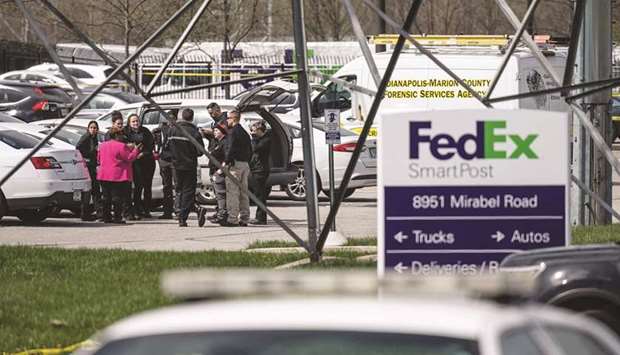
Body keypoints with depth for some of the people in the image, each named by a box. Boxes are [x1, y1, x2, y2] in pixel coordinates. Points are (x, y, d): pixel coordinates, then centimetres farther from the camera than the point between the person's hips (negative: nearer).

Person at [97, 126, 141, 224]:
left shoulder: (102, 145, 10)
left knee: (106, 197, 10)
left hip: (104, 175, 6)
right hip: (118, 176, -6)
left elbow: (99, 158, 20)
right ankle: (117, 218, -6)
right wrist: (135, 150, 6)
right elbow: (129, 158, -9)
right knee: (117, 197, -3)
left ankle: (106, 217, 10)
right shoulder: (121, 146, -13)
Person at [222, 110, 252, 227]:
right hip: (245, 164, 9)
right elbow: (250, 151, 20)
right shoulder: (244, 133, 19)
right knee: (243, 192, 11)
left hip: (235, 164, -9)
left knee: (232, 192, -8)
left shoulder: (233, 131, -9)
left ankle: (232, 219, -12)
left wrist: (226, 162, -15)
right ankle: (244, 218, 12)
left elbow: (232, 148, -19)